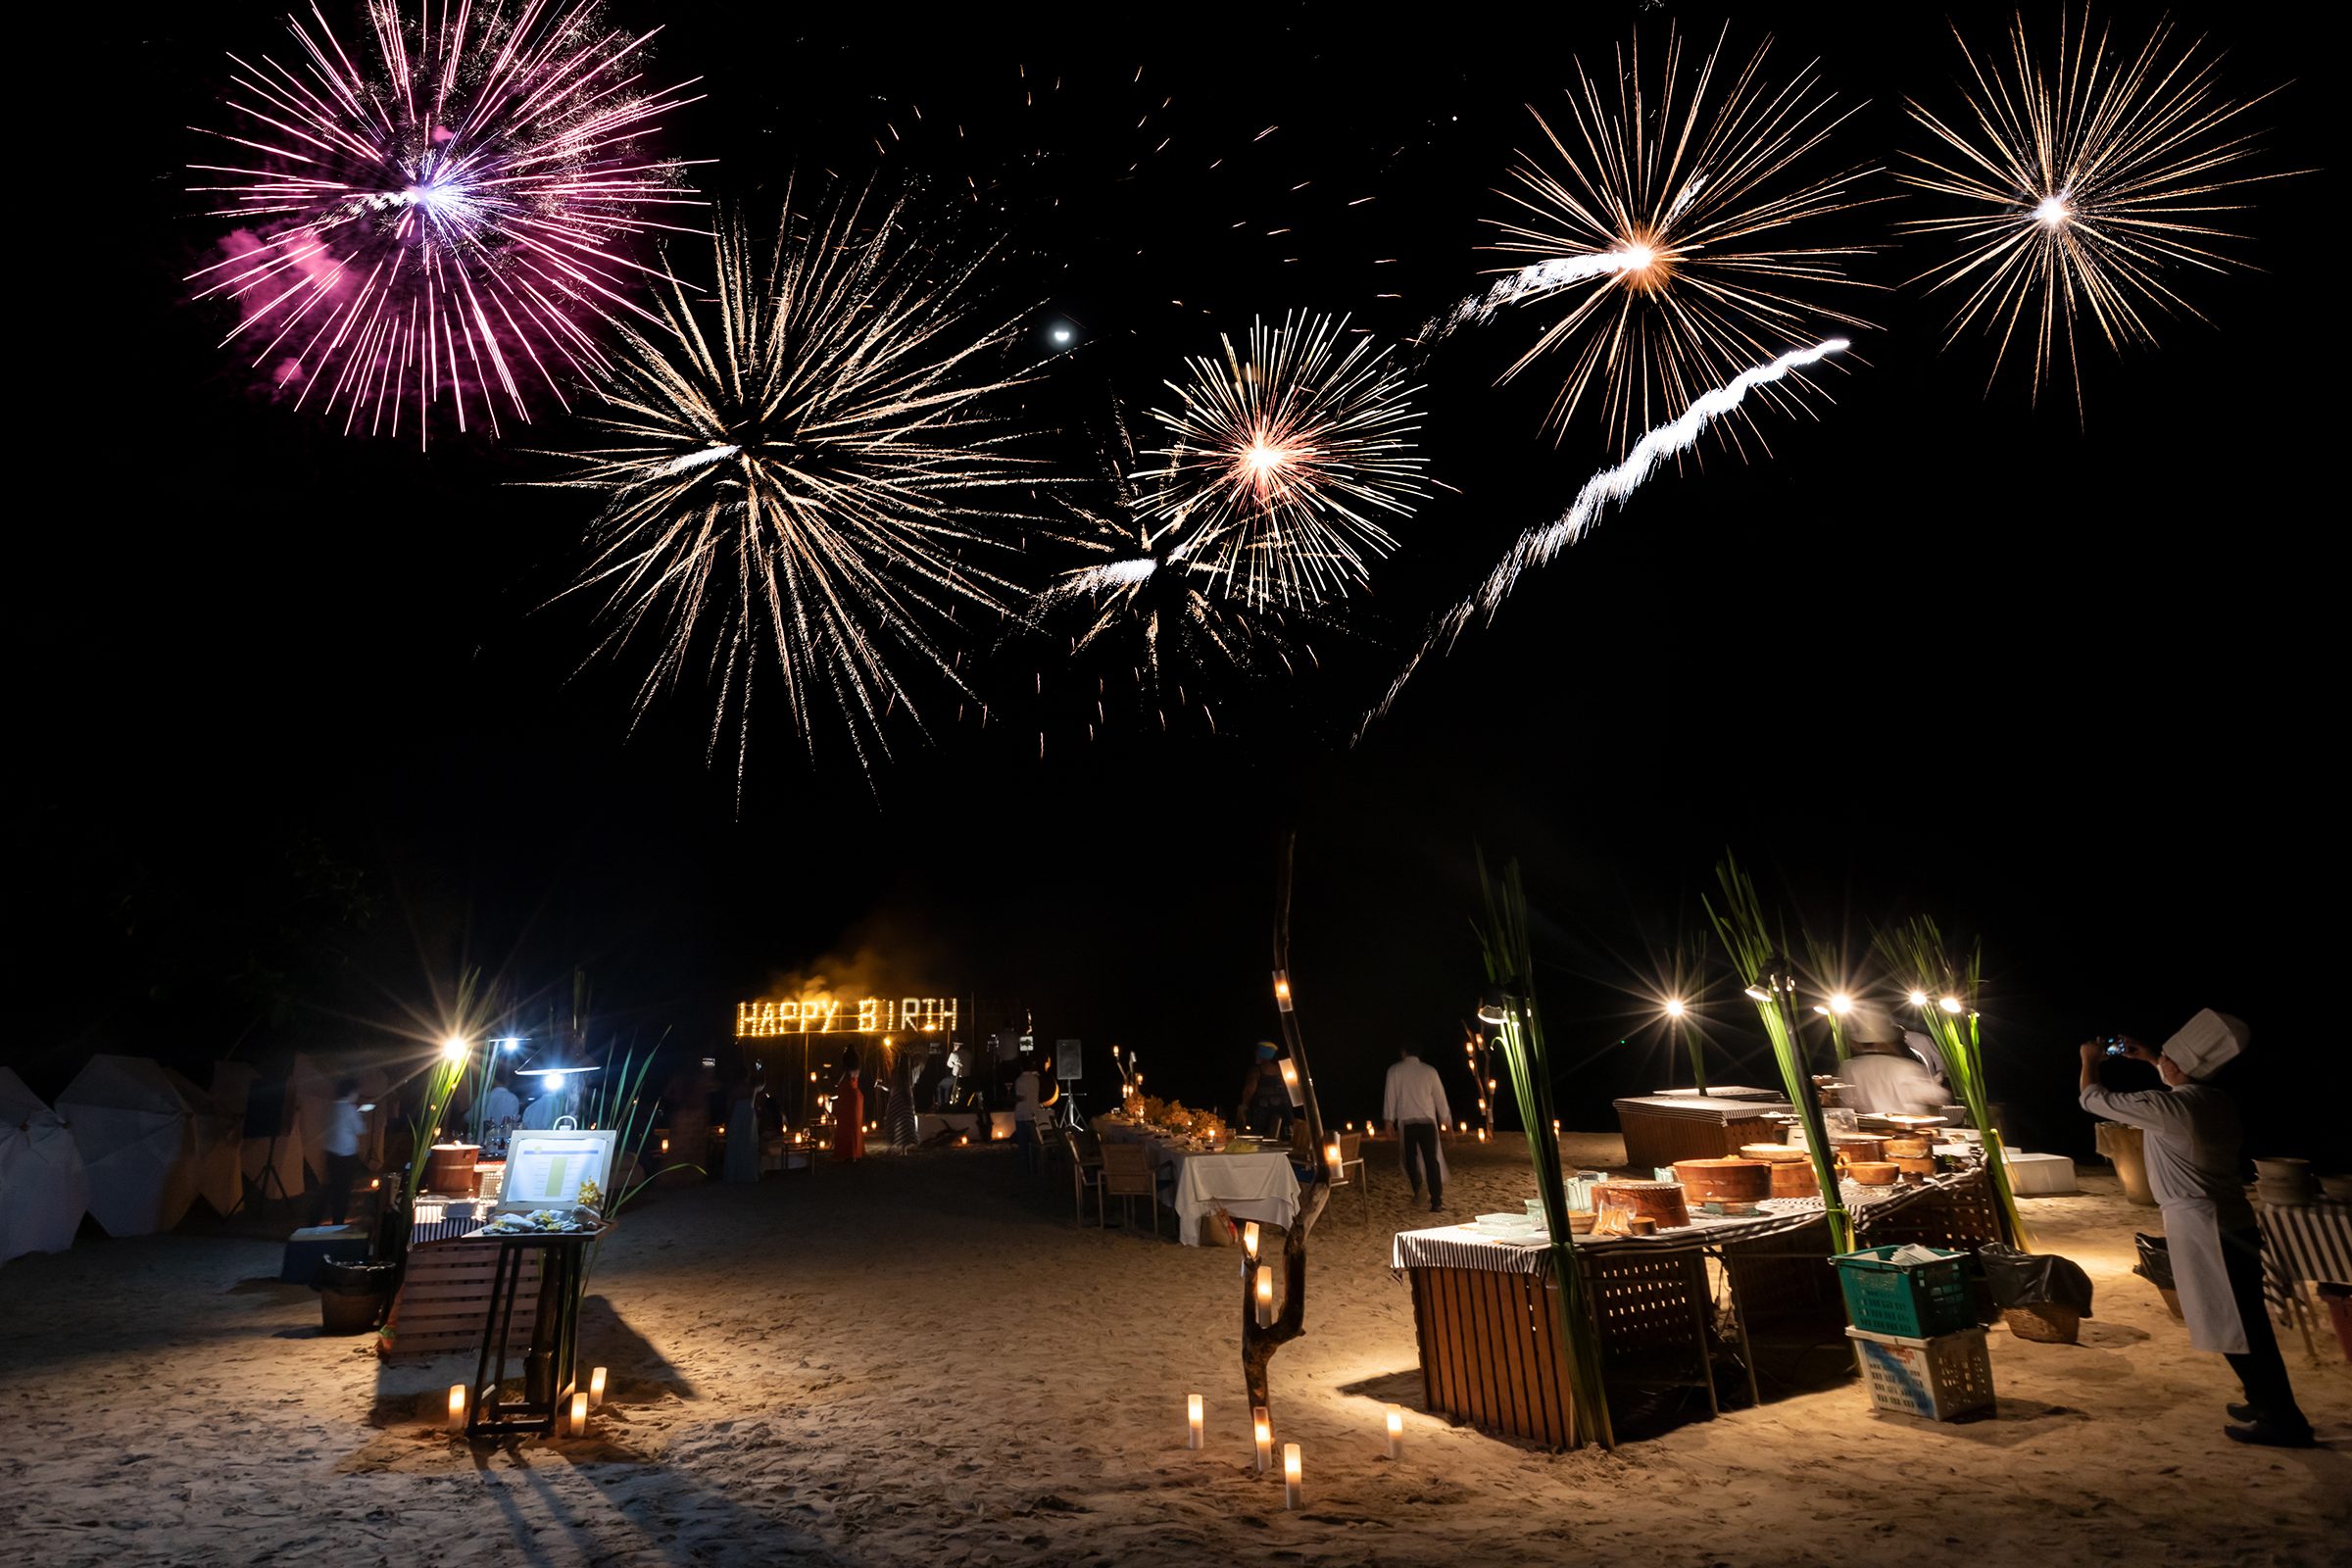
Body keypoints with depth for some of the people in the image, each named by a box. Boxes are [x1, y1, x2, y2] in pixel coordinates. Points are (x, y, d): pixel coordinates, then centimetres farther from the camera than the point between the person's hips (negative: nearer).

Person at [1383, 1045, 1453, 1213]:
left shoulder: (1394, 1071, 2)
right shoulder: (1429, 1071, 3)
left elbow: (1390, 1096, 2)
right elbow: (1440, 1097, 10)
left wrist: (1389, 1121, 8)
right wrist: (1446, 1122, 19)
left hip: (1406, 1121, 0)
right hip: (1428, 1121, 0)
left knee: (1411, 1158, 18)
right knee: (1432, 1161, 0)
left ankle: (1416, 1190, 25)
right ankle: (1436, 1203, -5)